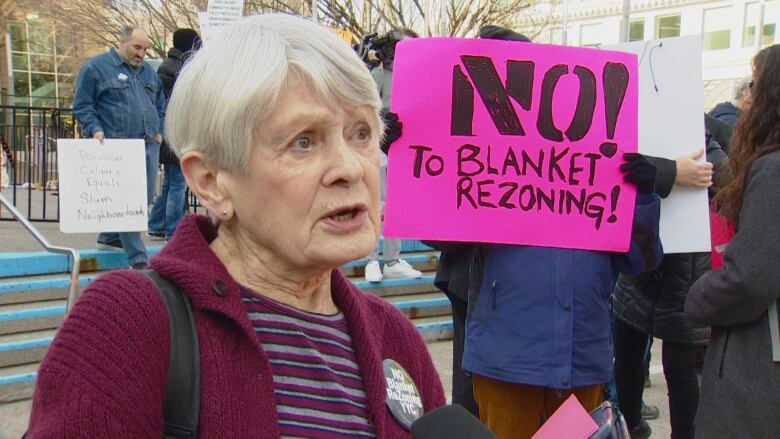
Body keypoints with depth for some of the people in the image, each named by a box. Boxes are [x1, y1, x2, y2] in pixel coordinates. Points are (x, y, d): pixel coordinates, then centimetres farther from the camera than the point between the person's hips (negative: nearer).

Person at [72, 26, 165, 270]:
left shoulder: (148, 72, 19)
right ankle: (138, 259, -6)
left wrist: (159, 131, 14)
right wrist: (95, 129, -14)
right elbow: (82, 105, -1)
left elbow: (160, 105, 27)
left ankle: (109, 238, 31)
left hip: (149, 145, 7)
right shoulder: (96, 67, 0)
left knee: (145, 197, 10)